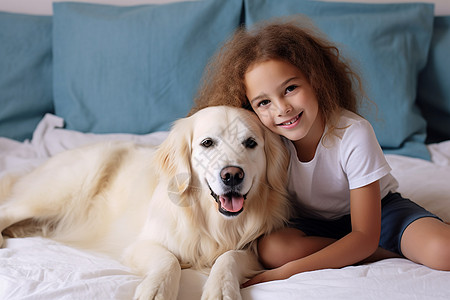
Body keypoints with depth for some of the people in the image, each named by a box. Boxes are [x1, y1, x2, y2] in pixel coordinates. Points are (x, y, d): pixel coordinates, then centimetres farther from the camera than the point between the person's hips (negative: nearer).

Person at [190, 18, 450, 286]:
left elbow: (365, 237, -27)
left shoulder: (354, 134, -29)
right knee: (270, 247, -32)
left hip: (380, 210, -4)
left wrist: (288, 271, -35)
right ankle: (391, 255, -16)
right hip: (317, 223, 5)